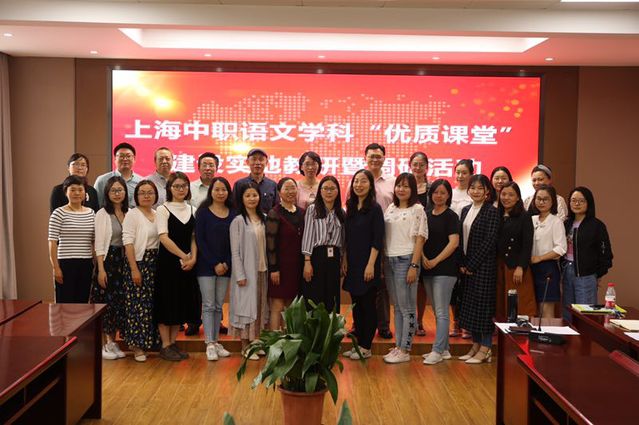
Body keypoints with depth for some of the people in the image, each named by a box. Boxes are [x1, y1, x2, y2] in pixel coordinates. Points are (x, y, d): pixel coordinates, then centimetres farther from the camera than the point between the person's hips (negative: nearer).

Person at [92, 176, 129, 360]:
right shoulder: (103, 214, -4)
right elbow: (99, 244, -7)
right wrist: (101, 269, -13)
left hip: (124, 261, 4)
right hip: (108, 260, -4)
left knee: (119, 302, 7)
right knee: (106, 301, -2)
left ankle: (112, 343, 17)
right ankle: (105, 344, 7)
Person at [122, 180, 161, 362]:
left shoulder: (158, 214, 12)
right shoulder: (132, 214, -6)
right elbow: (128, 242, -11)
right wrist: (134, 269, -17)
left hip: (155, 263, 6)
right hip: (138, 262, -6)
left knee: (152, 304, 9)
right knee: (138, 304, -4)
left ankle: (149, 342, 20)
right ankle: (137, 346, 5)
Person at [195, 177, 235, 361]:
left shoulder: (233, 214, 6)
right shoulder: (203, 212, -2)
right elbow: (199, 239, -6)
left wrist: (227, 263, -7)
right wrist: (214, 263, -10)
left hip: (225, 266, 3)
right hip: (206, 265, -3)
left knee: (219, 305, 7)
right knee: (208, 305, -2)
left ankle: (216, 341, 14)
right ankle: (209, 344, 1)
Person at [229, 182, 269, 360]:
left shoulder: (263, 219, 8)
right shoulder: (238, 221, -8)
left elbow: (265, 246, 11)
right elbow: (235, 251, -10)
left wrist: (269, 268, 6)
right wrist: (240, 275, -14)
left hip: (261, 270, 5)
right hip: (246, 272, -5)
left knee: (260, 305, 10)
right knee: (246, 306, -1)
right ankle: (245, 346, 8)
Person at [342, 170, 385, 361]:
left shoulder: (375, 209, -8)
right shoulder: (351, 208, 10)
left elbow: (378, 240, -12)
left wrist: (371, 264, -17)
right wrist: (344, 260, 8)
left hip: (367, 265, -6)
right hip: (352, 264, 6)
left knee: (368, 305, 0)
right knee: (356, 305, 10)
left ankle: (366, 347, 8)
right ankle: (358, 343, 19)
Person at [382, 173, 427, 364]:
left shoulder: (417, 209, -3)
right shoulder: (390, 208, 13)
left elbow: (420, 239, -7)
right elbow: (383, 235, 12)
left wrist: (414, 266, -14)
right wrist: (382, 262, 4)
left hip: (406, 260, -6)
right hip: (389, 260, 6)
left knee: (407, 307, -1)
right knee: (396, 307, 11)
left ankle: (405, 350, 4)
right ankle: (398, 346, 18)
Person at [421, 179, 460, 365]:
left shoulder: (451, 216, -4)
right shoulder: (426, 215, 12)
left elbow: (454, 242, -12)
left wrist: (435, 261, -15)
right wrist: (423, 257, -5)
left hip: (445, 269, -7)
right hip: (428, 269, 7)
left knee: (441, 312, -6)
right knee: (437, 312, 12)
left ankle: (437, 351, -4)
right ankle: (445, 349, 20)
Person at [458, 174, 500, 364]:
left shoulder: (492, 212, -8)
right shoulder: (466, 210, 12)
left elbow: (490, 241, -14)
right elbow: (461, 239, 12)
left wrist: (472, 264, -14)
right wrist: (462, 263, 2)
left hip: (483, 265, -7)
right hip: (467, 266, 7)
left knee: (483, 304, -3)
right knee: (469, 305, 10)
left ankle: (485, 350, 4)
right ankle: (475, 345, 20)